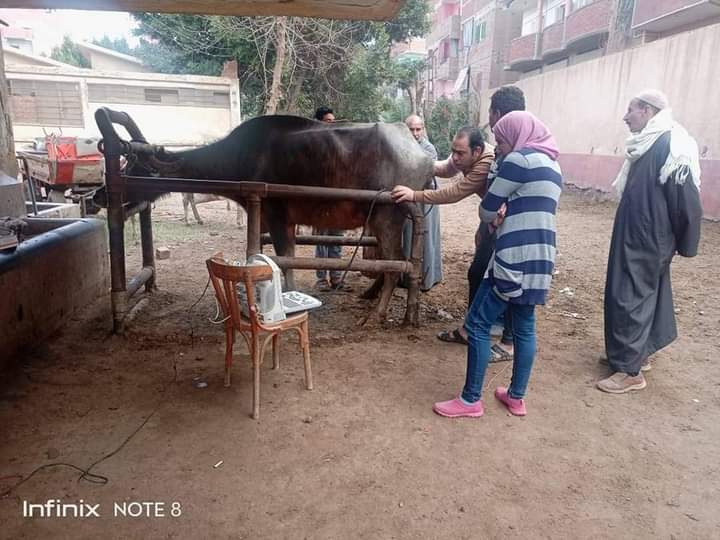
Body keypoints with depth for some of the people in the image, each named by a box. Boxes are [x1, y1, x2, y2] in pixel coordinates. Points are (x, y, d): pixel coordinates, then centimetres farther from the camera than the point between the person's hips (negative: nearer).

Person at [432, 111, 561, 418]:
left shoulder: (519, 159, -10)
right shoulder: (552, 164, 18)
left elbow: (487, 212, -6)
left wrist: (495, 215, 15)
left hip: (515, 259, -9)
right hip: (540, 259, 9)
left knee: (478, 324, 0)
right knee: (524, 327, 16)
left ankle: (471, 400, 8)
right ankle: (517, 397, 26)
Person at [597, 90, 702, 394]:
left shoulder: (670, 147, -18)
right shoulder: (648, 146, 10)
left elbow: (687, 201, -19)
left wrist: (685, 245, -12)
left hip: (648, 241, -9)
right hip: (635, 237, 9)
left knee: (630, 298, -5)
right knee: (646, 294, 17)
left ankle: (630, 370, 5)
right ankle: (638, 353, 31)